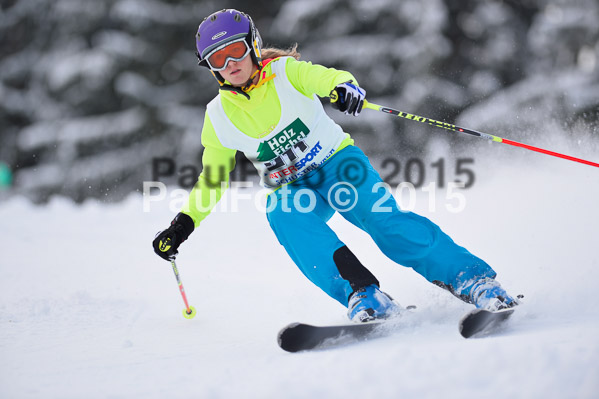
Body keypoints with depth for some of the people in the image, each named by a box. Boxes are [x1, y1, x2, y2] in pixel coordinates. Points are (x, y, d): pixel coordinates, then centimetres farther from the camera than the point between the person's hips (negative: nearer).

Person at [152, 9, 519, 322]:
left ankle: (471, 279, -25)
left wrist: (345, 87, -49)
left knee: (382, 217, -28)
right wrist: (183, 225, 6)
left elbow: (327, 77, -25)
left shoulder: (285, 71, -7)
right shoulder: (218, 117, 2)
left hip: (336, 160, -2)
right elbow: (212, 178, 13)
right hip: (291, 189, 2)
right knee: (284, 215, -33)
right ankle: (362, 294, -42)